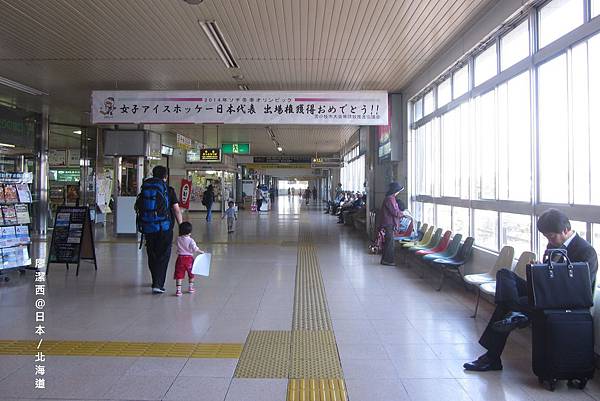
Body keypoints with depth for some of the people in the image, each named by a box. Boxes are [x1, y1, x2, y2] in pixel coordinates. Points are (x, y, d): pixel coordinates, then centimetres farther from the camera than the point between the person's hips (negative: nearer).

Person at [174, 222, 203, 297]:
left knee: (179, 275, 2)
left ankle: (178, 290, -6)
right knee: (191, 274, 18)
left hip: (180, 258, 1)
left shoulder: (178, 239, 0)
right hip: (189, 258, -1)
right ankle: (190, 288, 28)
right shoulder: (191, 240, -10)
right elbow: (195, 249, -17)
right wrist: (201, 251, -3)